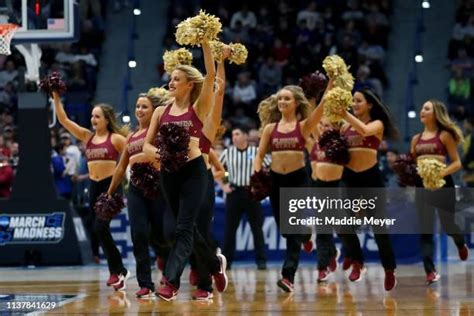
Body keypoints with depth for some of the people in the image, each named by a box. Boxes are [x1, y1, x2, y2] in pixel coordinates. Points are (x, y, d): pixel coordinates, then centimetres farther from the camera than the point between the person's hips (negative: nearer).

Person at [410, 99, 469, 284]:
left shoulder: (444, 135, -2)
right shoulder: (416, 139, 12)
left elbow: (457, 163, -5)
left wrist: (441, 173, -20)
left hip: (443, 184, -4)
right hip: (422, 185, 4)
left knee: (447, 224, 3)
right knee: (425, 229, -4)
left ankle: (461, 244, 40)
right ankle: (430, 271, -6)